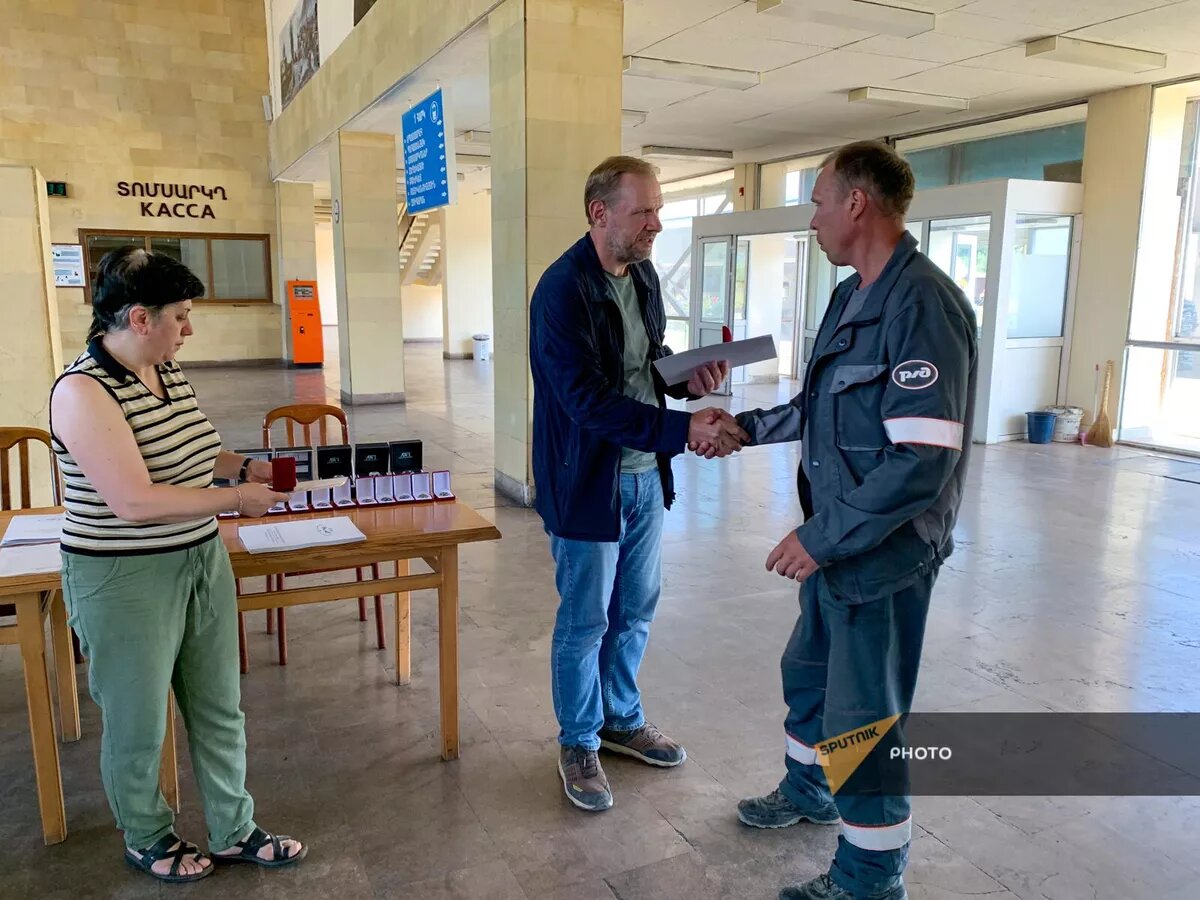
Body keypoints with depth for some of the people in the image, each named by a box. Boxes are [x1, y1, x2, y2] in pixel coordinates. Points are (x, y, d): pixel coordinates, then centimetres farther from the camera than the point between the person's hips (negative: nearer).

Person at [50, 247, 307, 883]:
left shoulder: (168, 370, 4)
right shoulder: (84, 392, -22)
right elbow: (134, 500, -28)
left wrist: (241, 466, 4)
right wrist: (236, 498, -20)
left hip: (203, 562, 8)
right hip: (125, 583, -8)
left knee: (220, 710, 17)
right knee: (138, 725, 13)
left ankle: (233, 831, 35)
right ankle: (147, 839, 38)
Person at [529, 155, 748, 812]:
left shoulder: (643, 274, 6)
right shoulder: (563, 290, -20)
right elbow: (588, 400, -26)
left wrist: (687, 379, -3)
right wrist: (683, 430, -31)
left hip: (644, 476, 8)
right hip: (588, 482, -8)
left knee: (635, 610, 19)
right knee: (585, 622, 8)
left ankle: (622, 720, 40)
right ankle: (579, 744, 28)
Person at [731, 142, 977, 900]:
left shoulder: (922, 305, -23)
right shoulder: (852, 297, 7)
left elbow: (924, 461, -27)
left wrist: (822, 538, -23)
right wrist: (747, 426, 17)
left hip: (882, 553, -9)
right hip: (836, 540, 9)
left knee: (862, 720, 6)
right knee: (808, 671, 25)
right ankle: (809, 793, 52)